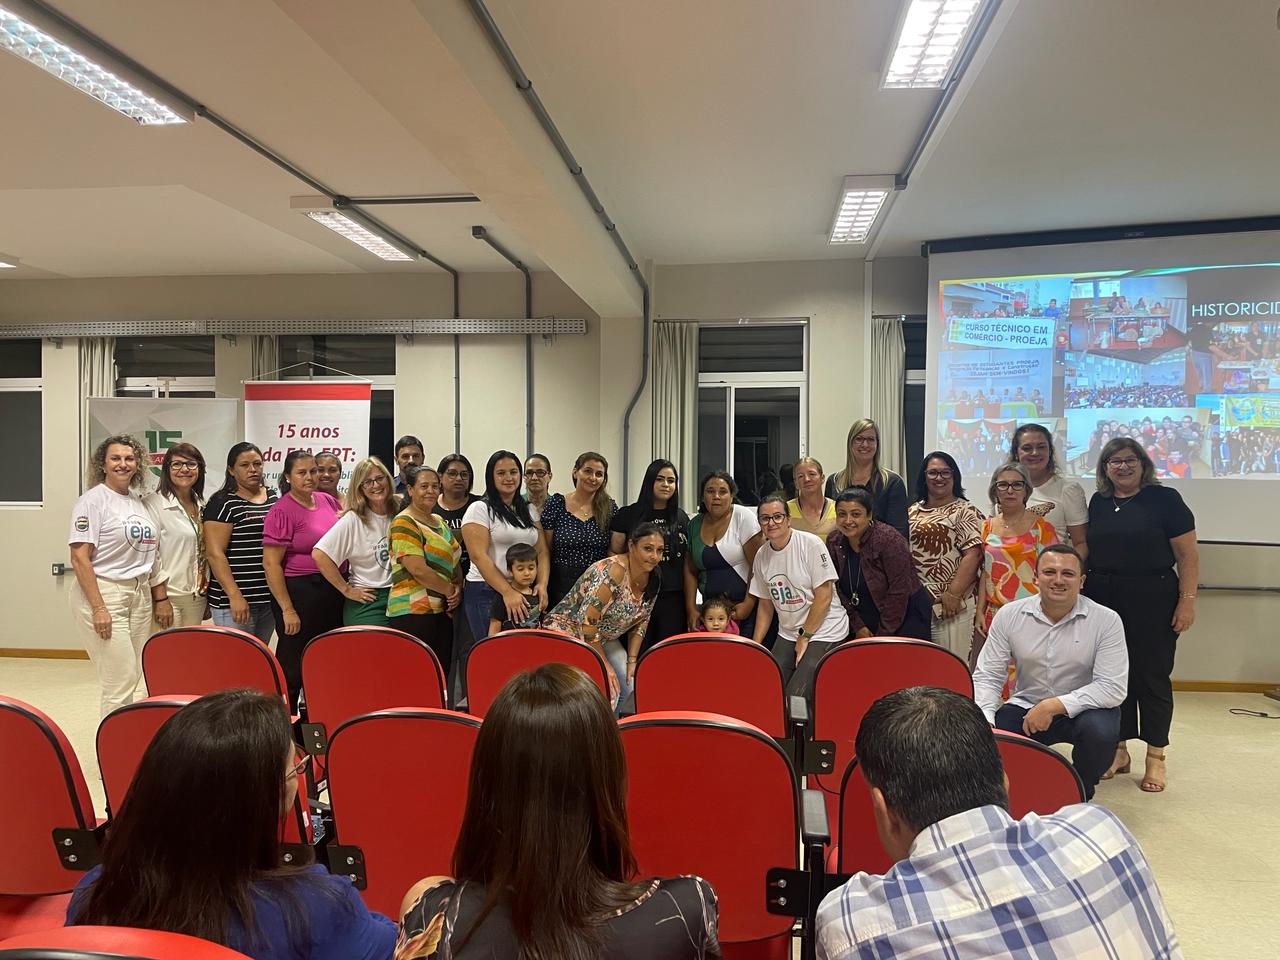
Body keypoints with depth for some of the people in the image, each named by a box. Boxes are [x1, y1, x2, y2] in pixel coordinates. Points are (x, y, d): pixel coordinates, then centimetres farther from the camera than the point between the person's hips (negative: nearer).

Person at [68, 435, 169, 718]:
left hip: (140, 595, 7)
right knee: (120, 683, -6)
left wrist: (161, 597, 12)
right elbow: (80, 558, -13)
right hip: (104, 593, -7)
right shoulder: (93, 500, -8)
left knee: (133, 677, 9)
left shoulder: (138, 501, 13)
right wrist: (98, 608, -18)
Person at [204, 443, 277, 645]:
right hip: (235, 601, -6)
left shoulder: (274, 499, 13)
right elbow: (215, 553, -12)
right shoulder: (223, 503, -6)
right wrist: (234, 595, -18)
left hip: (270, 598, 6)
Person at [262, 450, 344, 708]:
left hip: (333, 590, 7)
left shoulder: (328, 501, 7)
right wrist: (287, 610, -16)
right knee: (294, 667, 3)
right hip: (299, 592, -7)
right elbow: (271, 564, -14)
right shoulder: (282, 510, -11)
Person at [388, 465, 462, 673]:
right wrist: (449, 590, -7)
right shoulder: (404, 523, -7)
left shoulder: (440, 521, 18)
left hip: (443, 611, 8)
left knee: (443, 672, 7)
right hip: (413, 613, -8)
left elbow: (454, 560, 20)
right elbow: (418, 570, -16)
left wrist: (458, 589, 1)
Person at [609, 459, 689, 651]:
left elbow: (688, 562, 13)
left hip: (673, 598, 2)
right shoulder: (627, 515, 1)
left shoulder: (681, 518, 10)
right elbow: (614, 555, 4)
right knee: (638, 651, 2)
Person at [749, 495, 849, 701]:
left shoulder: (810, 544, -13)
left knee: (795, 698, -17)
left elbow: (824, 596, -14)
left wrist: (805, 637, -10)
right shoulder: (761, 555, 5)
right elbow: (766, 605, 13)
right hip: (787, 635, 6)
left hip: (823, 632, -5)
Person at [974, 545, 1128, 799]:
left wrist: (1054, 706, -26)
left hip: (1081, 708, -1)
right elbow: (987, 676, -4)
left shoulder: (1106, 620, -12)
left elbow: (1113, 688, -17)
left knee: (1099, 730, -34)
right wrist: (984, 721, -22)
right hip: (1025, 706, 1)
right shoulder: (1008, 615, -7)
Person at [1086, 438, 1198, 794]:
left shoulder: (1164, 499, -3)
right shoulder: (1098, 502, 10)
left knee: (1151, 675, 2)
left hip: (1151, 601, -4)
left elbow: (1188, 555, -6)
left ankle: (1156, 757, 16)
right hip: (1103, 600, 4)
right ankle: (1118, 751, 21)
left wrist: (1187, 600, -13)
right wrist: (1082, 593, 10)